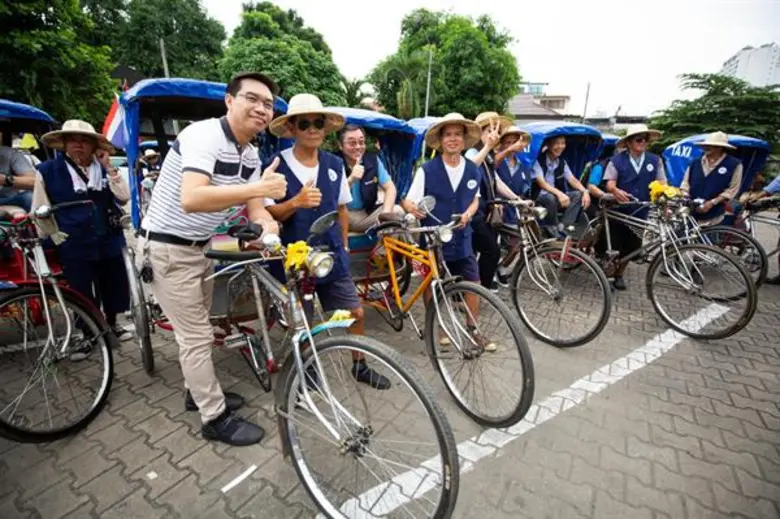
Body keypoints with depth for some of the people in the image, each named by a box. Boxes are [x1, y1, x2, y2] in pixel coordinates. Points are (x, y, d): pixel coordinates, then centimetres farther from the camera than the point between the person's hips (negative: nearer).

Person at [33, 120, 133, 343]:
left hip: (110, 241, 2)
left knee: (114, 288, 14)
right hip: (74, 247, -2)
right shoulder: (48, 170, -2)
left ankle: (111, 324, 38)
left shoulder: (105, 168, 5)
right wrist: (57, 237, 1)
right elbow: (40, 210, 2)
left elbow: (123, 197, -7)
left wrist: (110, 170, -13)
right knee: (82, 295, 8)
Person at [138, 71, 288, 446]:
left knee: (197, 330, 20)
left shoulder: (250, 154, 4)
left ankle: (199, 391, 40)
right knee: (197, 336, -2)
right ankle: (215, 418, 14)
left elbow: (253, 204, -1)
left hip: (198, 247, 9)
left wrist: (265, 222, -24)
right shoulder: (204, 136, -22)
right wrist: (258, 188, -40)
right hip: (166, 248, -8)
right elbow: (191, 199, -38)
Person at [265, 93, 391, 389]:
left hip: (331, 255, 3)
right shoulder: (277, 165, -9)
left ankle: (360, 366, 30)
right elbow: (268, 214, -10)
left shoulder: (335, 165, 3)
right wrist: (296, 202, -28)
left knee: (356, 312, 6)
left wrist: (344, 245, 13)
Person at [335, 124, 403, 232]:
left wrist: (385, 213, -21)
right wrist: (351, 179, -34)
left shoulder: (373, 160, 0)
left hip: (368, 213, 4)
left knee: (397, 210, -19)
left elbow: (390, 188, -4)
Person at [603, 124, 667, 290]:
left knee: (630, 248, 11)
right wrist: (616, 191, -32)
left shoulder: (655, 160, 4)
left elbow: (661, 183, 1)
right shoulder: (617, 160, -2)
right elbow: (610, 183, -9)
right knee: (613, 246, 2)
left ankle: (618, 275, 29)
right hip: (618, 211, -3)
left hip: (639, 213, 3)